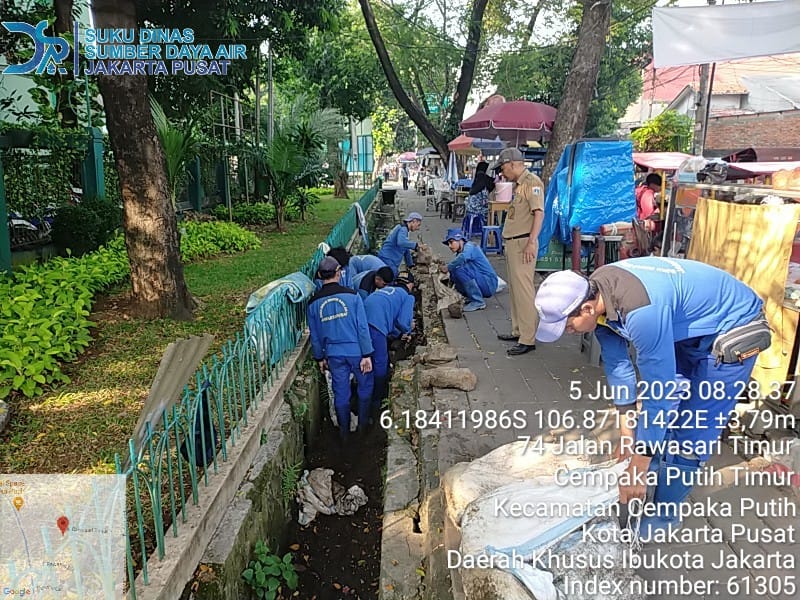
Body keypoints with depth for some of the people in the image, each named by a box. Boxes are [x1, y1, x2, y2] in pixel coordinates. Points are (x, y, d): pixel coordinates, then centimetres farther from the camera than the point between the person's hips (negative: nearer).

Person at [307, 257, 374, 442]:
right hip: (356, 351, -2)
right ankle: (363, 424, 32)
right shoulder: (352, 296, -12)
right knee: (365, 386, 20)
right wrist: (367, 355, -7)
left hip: (334, 354, 3)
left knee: (341, 392, 14)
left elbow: (315, 335, 6)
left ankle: (344, 432, 26)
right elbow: (362, 327, -12)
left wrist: (319, 358, 18)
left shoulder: (314, 303, -2)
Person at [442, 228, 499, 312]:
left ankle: (478, 302, -17)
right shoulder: (459, 253, 15)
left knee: (459, 270, -25)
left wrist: (447, 268, -24)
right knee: (453, 274, 2)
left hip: (489, 284, -9)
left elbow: (462, 258, -35)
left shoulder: (469, 246, -13)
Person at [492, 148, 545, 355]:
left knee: (523, 289, -10)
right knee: (515, 288, 16)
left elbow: (539, 213, -21)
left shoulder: (532, 182, -11)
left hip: (524, 243, -10)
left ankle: (528, 339, -6)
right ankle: (518, 330, 27)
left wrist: (532, 242, -27)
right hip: (512, 242, 10)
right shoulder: (518, 184, 18)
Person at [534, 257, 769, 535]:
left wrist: (639, 467, -25)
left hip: (734, 330, -8)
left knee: (691, 431, -4)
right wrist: (626, 430, 1)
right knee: (663, 410, 14)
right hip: (689, 327, 8)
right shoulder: (594, 294, -14)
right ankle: (652, 480, 33)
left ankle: (664, 512, 13)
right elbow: (616, 363, -4)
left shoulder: (641, 312, -40)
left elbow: (658, 390, -34)